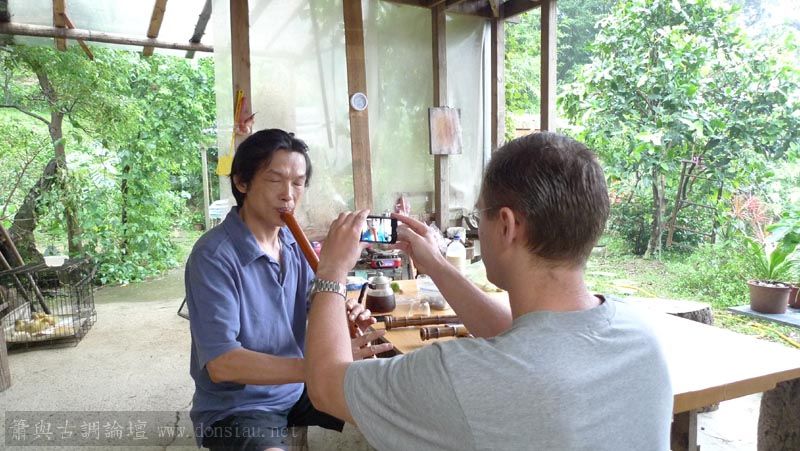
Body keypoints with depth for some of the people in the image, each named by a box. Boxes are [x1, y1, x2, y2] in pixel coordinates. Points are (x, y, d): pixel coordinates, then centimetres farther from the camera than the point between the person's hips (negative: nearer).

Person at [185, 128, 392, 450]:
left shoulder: (296, 243, 0)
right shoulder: (214, 256, -22)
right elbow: (221, 363, -28)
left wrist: (343, 319, -18)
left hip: (297, 387, 7)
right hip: (235, 407, -6)